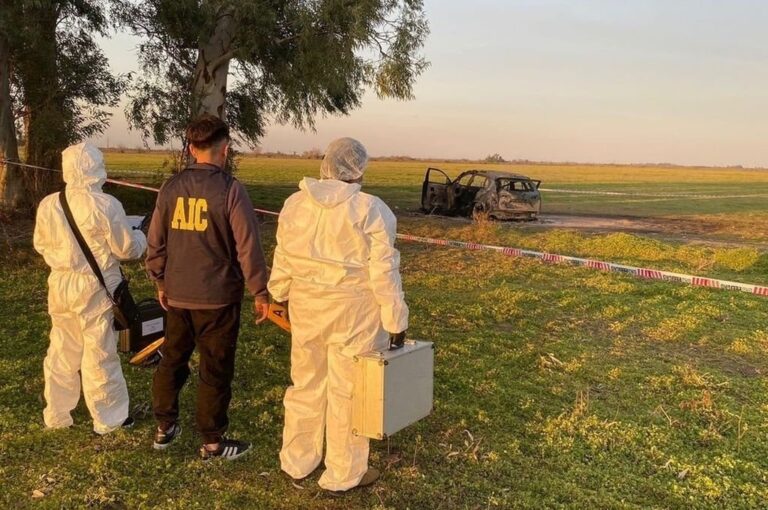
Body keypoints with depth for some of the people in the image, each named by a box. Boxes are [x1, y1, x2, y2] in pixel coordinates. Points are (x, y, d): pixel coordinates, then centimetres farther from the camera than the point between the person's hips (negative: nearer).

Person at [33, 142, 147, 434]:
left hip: (60, 286, 5)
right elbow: (127, 249, -12)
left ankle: (57, 415, 32)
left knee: (62, 352, 18)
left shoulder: (48, 204, -1)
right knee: (99, 355, 5)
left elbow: (41, 245, 13)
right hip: (96, 288, -5)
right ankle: (108, 419, 18)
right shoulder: (105, 205, -19)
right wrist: (141, 237, 9)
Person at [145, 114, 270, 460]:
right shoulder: (230, 189, -13)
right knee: (215, 370, 6)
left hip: (177, 295, 5)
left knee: (172, 359, 20)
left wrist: (160, 281, 21)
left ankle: (164, 428, 33)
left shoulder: (171, 187, 2)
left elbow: (155, 241, 8)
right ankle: (212, 442, 18)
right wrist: (259, 291, -5)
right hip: (218, 296, -5)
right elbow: (247, 246, -14)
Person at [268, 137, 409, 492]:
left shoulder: (295, 203, 0)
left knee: (306, 385, 20)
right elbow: (382, 273, -14)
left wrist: (279, 296, 22)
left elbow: (283, 261, 7)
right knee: (346, 392, 9)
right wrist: (396, 320, -6)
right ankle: (343, 474, 26)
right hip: (352, 311, -5)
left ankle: (296, 463, 36)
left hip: (305, 308, 5)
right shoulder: (370, 210, -15)